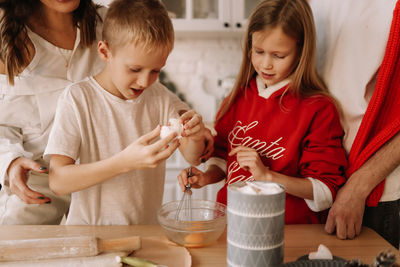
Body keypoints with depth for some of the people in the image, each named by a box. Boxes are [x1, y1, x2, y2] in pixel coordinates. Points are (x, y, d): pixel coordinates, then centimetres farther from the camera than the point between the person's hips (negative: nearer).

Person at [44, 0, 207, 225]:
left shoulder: (159, 96, 3)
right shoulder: (77, 99, -10)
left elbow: (193, 158, -2)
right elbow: (58, 181, -16)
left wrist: (196, 137, -24)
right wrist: (125, 162, -28)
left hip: (147, 230, 3)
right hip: (89, 232, -3)